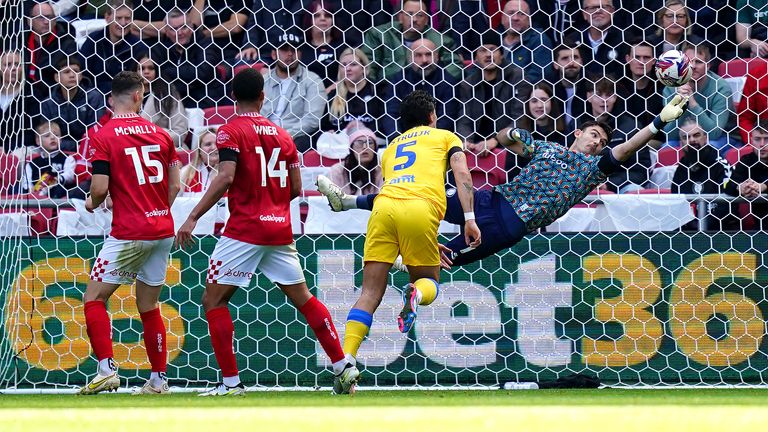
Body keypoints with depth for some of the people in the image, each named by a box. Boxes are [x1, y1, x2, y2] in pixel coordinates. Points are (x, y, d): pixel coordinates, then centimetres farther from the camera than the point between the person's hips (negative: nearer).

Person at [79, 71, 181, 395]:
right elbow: (174, 186, 10)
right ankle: (158, 381, 14)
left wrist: (92, 203, 9)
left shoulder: (103, 137, -8)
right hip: (163, 231, 5)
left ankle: (106, 369, -12)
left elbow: (100, 188, -13)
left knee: (94, 298, 3)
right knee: (149, 306, 14)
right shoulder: (159, 134, 7)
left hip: (130, 234, -5)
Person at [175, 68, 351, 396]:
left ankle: (231, 382, -7)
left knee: (213, 300, 1)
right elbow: (295, 188, 12)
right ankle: (343, 366, 13)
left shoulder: (230, 132, -6)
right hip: (280, 230, 6)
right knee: (303, 298, 16)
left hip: (244, 231, -6)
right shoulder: (282, 135, 11)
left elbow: (225, 178, -19)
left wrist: (193, 217, -18)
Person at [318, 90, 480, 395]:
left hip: (384, 205, 3)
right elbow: (462, 174, 7)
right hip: (421, 208, -3)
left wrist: (431, 244, 41)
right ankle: (417, 293, -22)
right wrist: (469, 218, 1)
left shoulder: (392, 147, 36)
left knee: (370, 293, 2)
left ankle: (346, 361, -15)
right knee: (429, 281, 16)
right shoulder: (445, 137, 25)